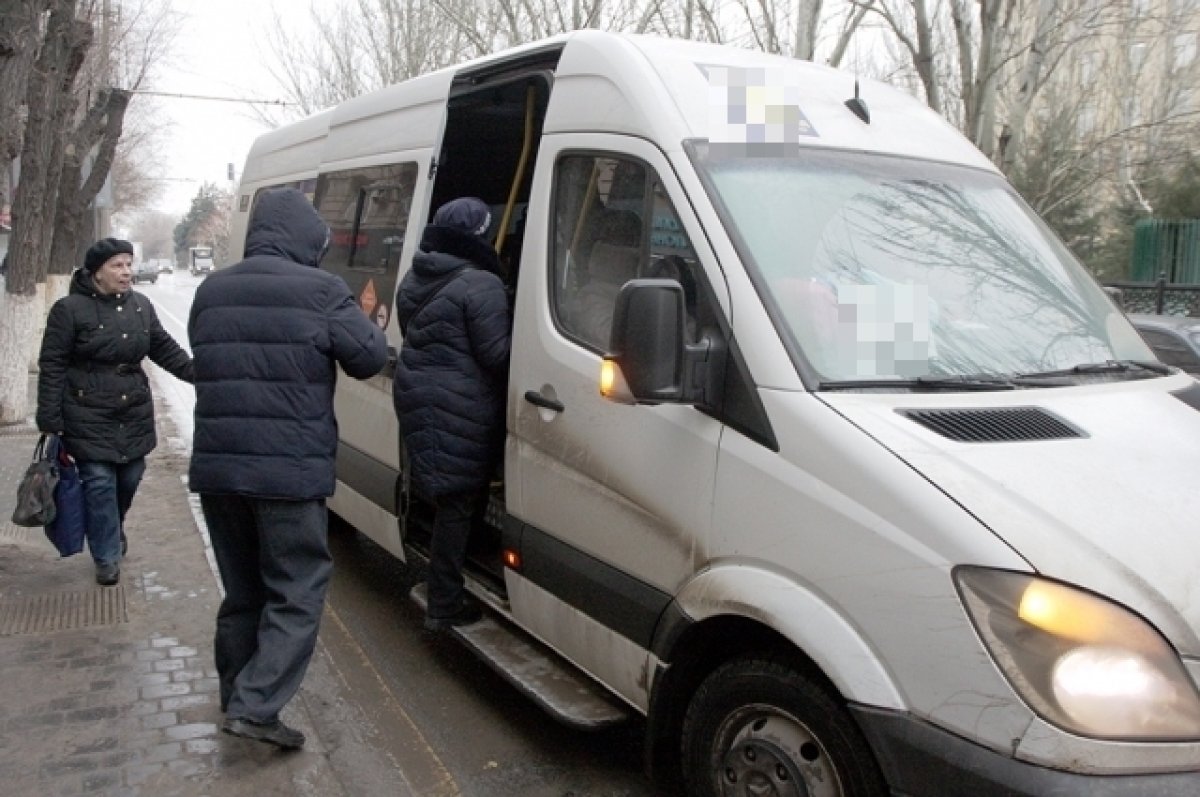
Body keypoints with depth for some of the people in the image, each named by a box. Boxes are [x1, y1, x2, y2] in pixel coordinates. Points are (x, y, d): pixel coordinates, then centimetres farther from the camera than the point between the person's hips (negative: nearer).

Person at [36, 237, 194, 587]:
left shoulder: (141, 305, 6)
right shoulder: (69, 309, -9)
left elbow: (165, 349, 13)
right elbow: (51, 366, -8)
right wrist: (50, 419, -11)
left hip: (135, 413, 5)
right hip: (88, 417, -5)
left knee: (130, 478, 13)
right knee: (100, 483, -1)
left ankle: (113, 531, 42)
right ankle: (106, 557, 12)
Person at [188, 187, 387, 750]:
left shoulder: (210, 291, 11)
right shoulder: (320, 290, -8)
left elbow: (205, 363, 17)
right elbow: (369, 359, -4)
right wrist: (366, 320, 14)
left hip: (215, 467, 6)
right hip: (290, 472, -6)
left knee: (242, 592, 18)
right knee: (297, 593, 4)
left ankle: (236, 698, 28)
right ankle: (254, 706, -3)